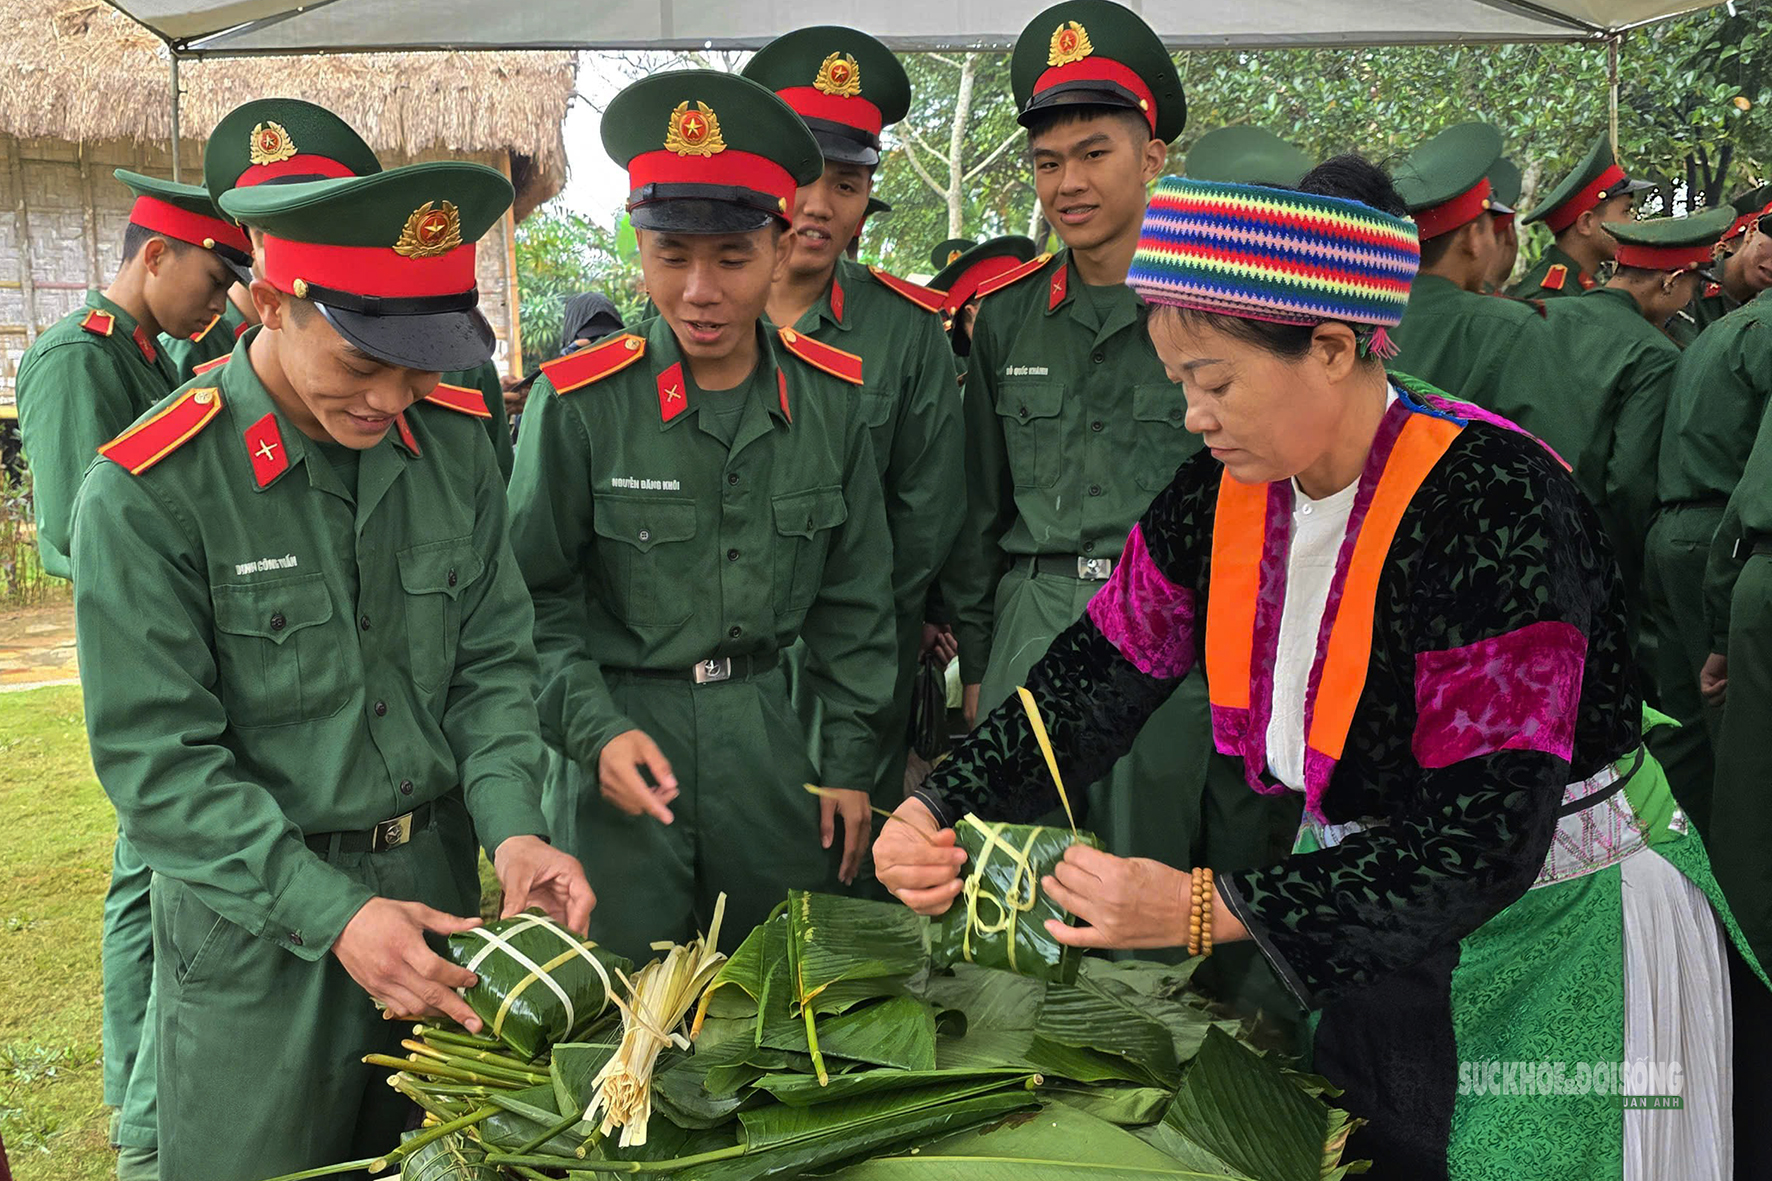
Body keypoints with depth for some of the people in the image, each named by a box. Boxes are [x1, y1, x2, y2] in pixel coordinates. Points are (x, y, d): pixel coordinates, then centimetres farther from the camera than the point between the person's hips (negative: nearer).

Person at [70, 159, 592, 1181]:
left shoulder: (454, 444, -4)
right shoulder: (149, 491, -18)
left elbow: (493, 660, 2)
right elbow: (156, 757, -16)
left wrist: (513, 827, -14)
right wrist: (329, 913, -22)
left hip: (438, 885, 4)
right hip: (257, 922, -4)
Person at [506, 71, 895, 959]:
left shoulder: (832, 396, -2)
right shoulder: (580, 402, -12)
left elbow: (853, 596, 5)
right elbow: (537, 600, -5)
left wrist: (849, 761, 5)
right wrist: (595, 730, -18)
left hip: (769, 740, 3)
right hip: (623, 742, -2)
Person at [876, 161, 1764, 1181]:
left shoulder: (1495, 504, -28)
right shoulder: (1226, 492, -7)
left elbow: (1482, 840, -31)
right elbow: (1094, 682, -3)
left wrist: (1201, 910, -35)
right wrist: (935, 813, -18)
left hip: (1558, 926, -5)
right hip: (1363, 905, 6)